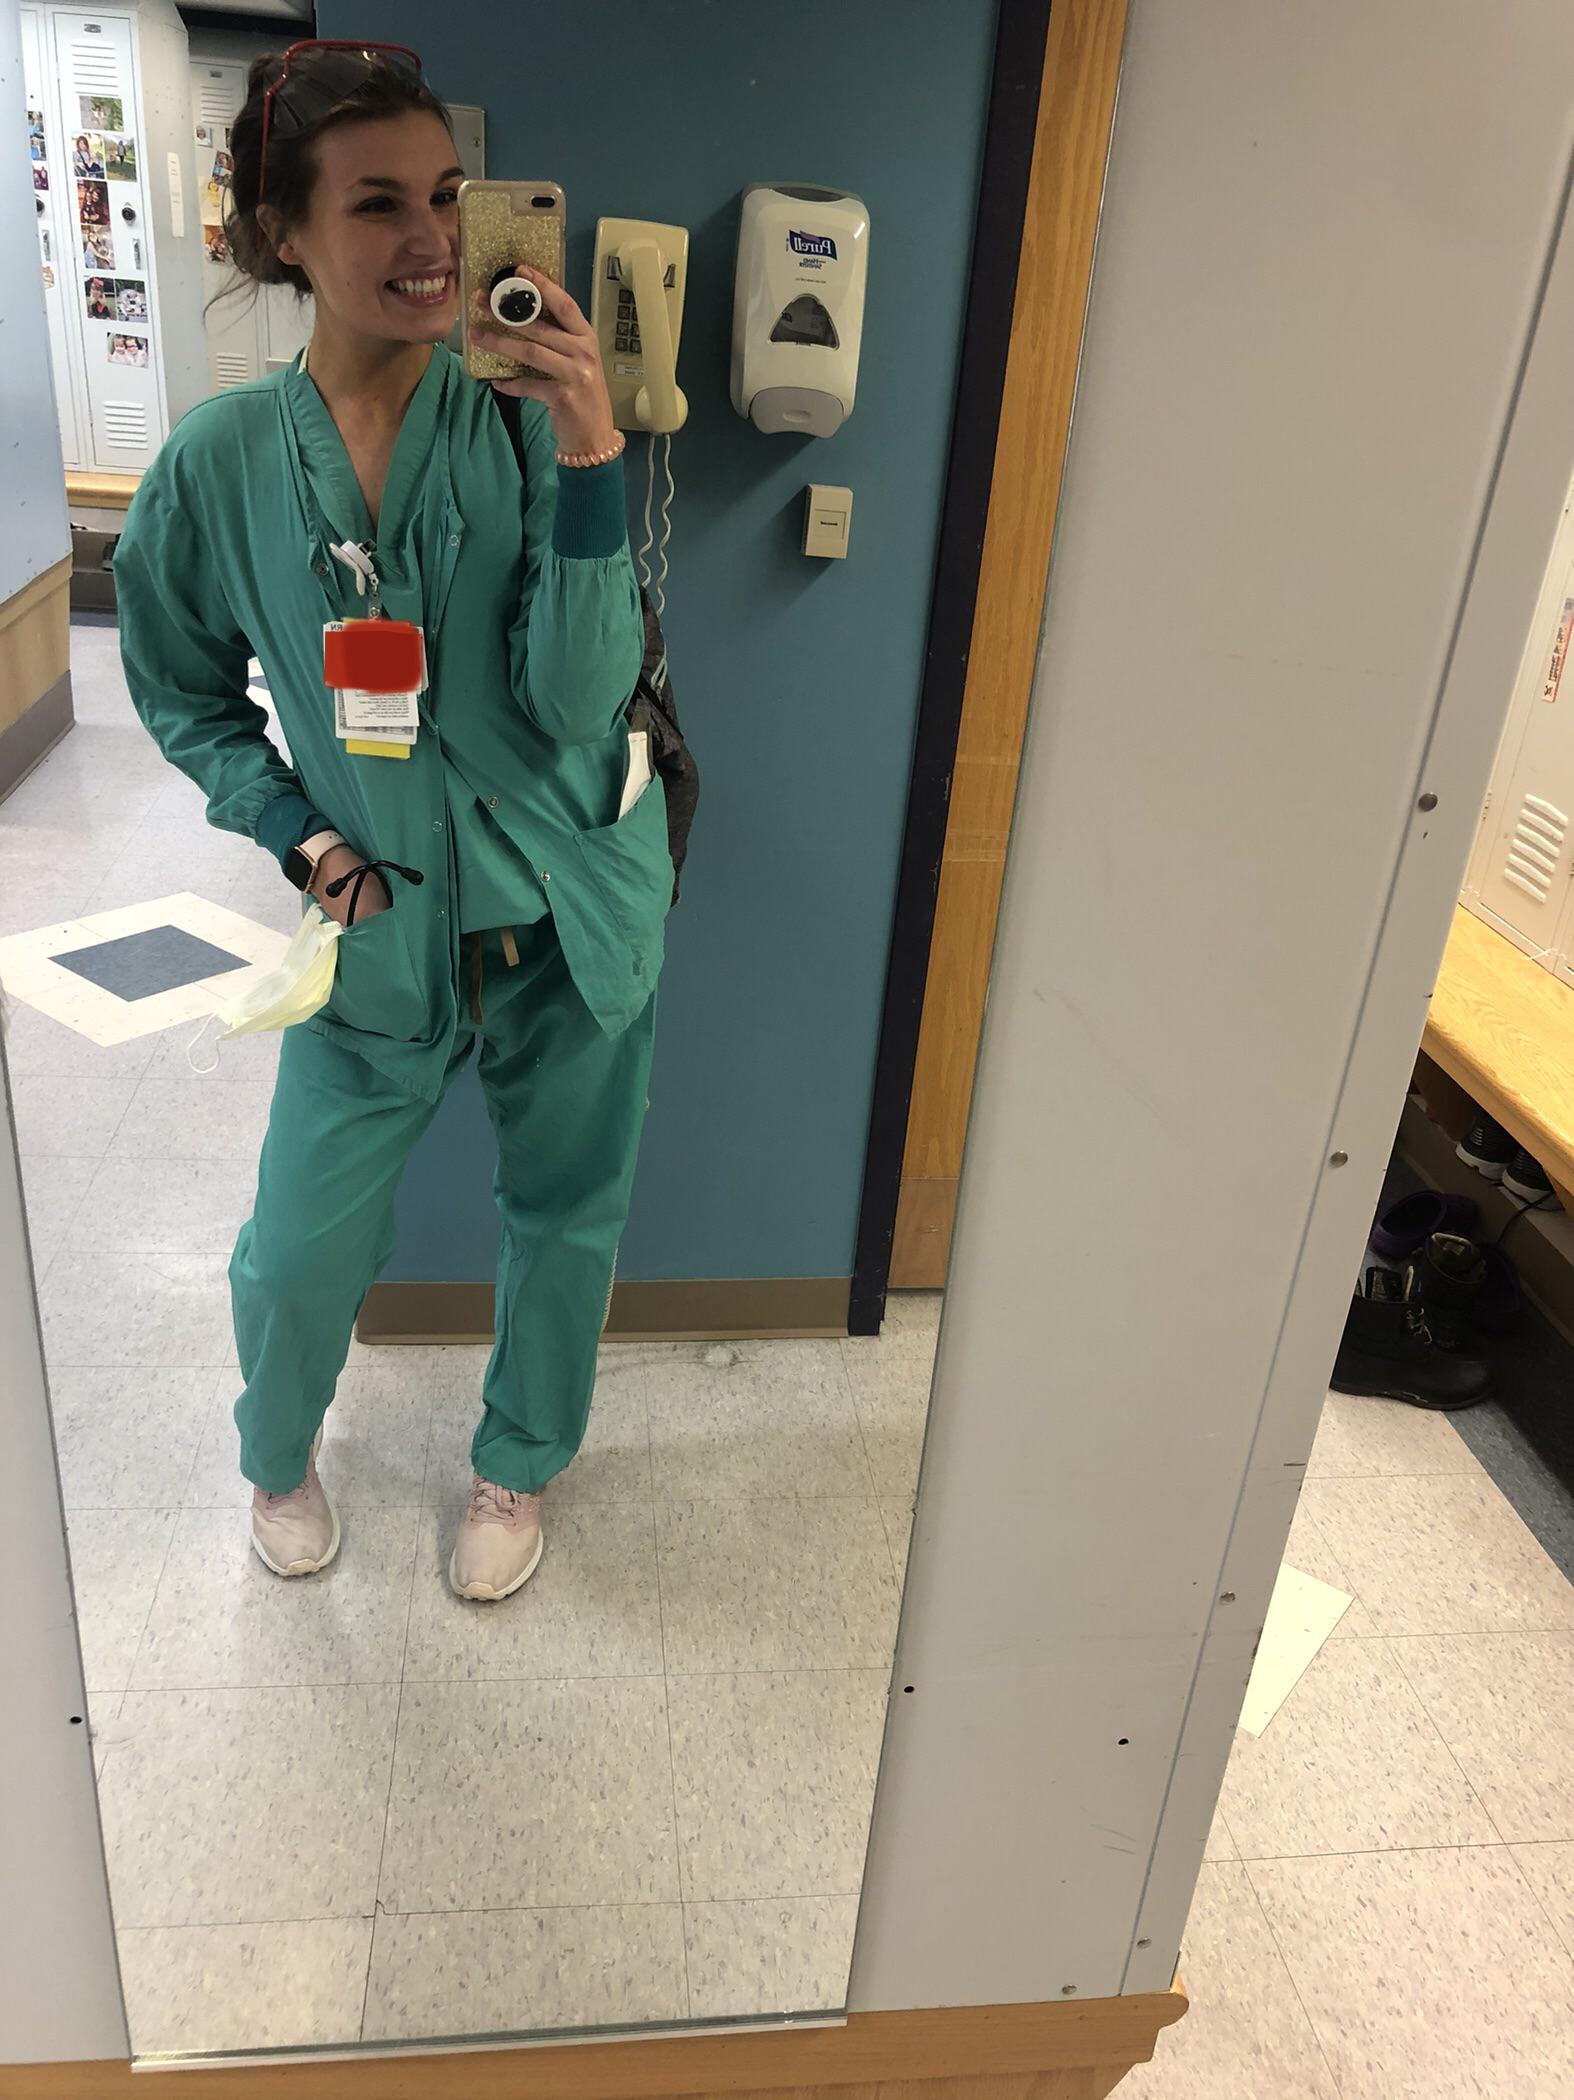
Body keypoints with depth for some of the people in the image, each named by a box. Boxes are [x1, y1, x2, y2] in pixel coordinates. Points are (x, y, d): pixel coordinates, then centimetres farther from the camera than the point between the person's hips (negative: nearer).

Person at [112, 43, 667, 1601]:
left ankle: (517, 1466, 46)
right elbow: (183, 688, 7)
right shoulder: (225, 460, -8)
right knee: (298, 1252, 10)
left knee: (563, 1218, 16)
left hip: (571, 917, 0)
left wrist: (586, 460, -30)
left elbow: (579, 697, -20)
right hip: (379, 931, 0)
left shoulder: (526, 425, -11)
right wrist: (293, 829, -6)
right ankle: (279, 1455, 46)